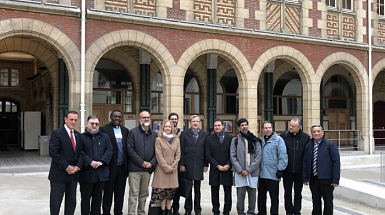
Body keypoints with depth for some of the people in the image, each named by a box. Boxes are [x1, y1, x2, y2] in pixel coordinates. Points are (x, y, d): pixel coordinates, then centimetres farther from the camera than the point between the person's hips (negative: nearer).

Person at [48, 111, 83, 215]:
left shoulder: (78, 135, 11)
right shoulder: (57, 133, -9)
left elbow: (80, 153, 10)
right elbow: (53, 152, -16)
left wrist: (78, 166, -8)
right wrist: (66, 167, -18)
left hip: (73, 174, 6)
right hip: (59, 174, -6)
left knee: (72, 203, 12)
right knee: (55, 203, 3)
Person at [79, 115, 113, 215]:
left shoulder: (105, 137, 13)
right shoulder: (81, 137, 1)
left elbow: (109, 150, 3)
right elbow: (80, 152, -9)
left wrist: (101, 162, -11)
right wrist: (90, 162, -19)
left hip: (101, 173, 3)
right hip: (86, 173, -3)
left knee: (98, 199, 11)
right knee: (85, 198, 5)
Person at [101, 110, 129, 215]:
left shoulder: (125, 130, 10)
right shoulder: (104, 129, -4)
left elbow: (128, 148, 10)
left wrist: (127, 165, 6)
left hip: (122, 167, 4)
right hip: (110, 166, -4)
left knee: (120, 193, 11)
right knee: (108, 192, 6)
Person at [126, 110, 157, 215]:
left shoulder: (154, 134, 13)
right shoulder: (133, 132, 0)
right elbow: (130, 150, -8)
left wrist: (152, 163, -6)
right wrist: (142, 162, -12)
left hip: (148, 168, 4)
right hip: (135, 168, -4)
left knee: (144, 194, 12)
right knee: (133, 194, -5)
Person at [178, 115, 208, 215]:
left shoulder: (205, 134, 7)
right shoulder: (184, 133, 3)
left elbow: (206, 151, 6)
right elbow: (181, 150, -1)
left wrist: (206, 165, 1)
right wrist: (181, 164, -6)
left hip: (199, 164, 1)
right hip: (187, 164, -1)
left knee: (197, 189, 7)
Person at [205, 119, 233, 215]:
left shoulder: (230, 138, 5)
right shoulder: (209, 139, 4)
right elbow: (208, 155, 0)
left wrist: (228, 165, -9)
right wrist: (217, 166, -9)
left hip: (227, 169, 0)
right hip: (214, 170, 0)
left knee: (228, 192, 3)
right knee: (215, 193, 5)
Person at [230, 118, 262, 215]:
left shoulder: (255, 140, 7)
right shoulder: (235, 140, 4)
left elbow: (258, 157, 0)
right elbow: (233, 156, -1)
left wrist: (248, 169, -9)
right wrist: (240, 170, -10)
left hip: (253, 173, 1)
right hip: (239, 173, -1)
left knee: (252, 194, 6)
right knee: (240, 195, 0)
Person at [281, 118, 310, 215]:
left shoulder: (306, 137, -3)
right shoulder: (284, 135, -3)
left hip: (299, 171, 0)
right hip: (287, 170, 0)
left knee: (298, 193, 11)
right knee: (287, 193, 8)